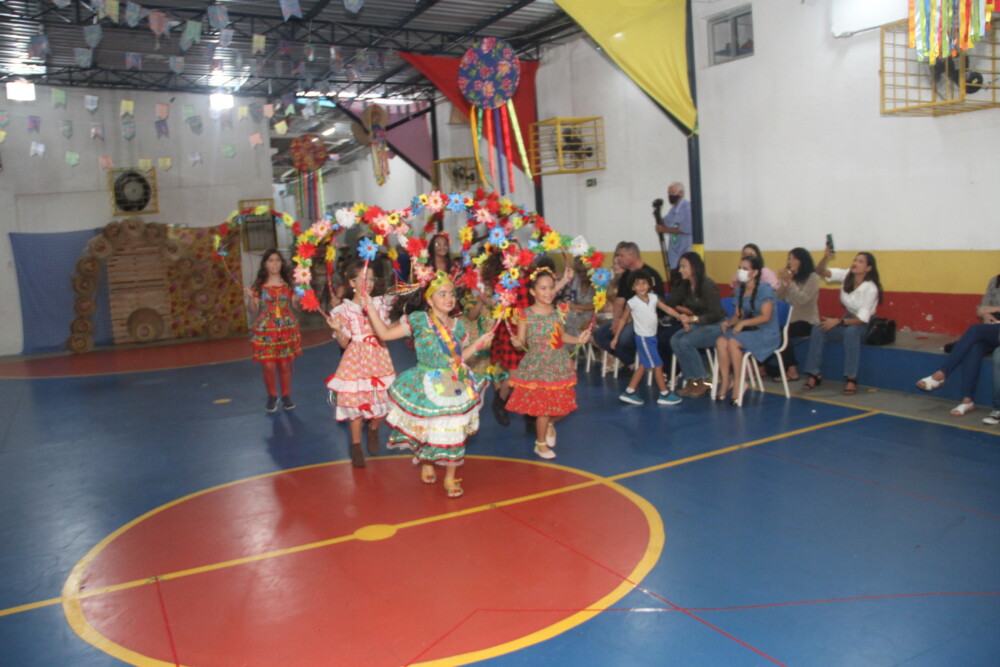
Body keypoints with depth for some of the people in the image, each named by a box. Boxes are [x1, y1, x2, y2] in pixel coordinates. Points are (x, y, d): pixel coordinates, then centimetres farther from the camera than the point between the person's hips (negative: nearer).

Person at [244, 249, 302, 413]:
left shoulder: (288, 283, 5)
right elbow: (253, 310, 0)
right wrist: (251, 297, -17)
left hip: (287, 329, 1)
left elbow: (296, 305, 6)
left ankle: (286, 396, 21)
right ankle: (272, 397, 18)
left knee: (285, 364, 4)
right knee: (269, 365, -4)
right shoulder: (259, 285, 0)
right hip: (266, 330, -1)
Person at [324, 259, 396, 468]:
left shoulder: (380, 304, 2)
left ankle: (373, 431, 38)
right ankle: (356, 445, 23)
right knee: (356, 404, 4)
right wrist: (337, 329, -26)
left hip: (378, 360, 3)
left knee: (381, 402, 6)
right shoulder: (344, 310, -6)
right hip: (356, 362, -3)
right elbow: (344, 343, -7)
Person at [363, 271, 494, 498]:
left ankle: (450, 477, 24)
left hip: (454, 387, 3)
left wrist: (478, 343, 4)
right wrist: (371, 308, -17)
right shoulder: (418, 320, -10)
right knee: (425, 430, 10)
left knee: (453, 433, 7)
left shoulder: (458, 325, 3)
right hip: (426, 386, -3)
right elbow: (385, 334, -11)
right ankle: (426, 465, 40)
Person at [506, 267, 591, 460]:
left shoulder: (558, 312, 2)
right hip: (537, 366, -4)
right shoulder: (525, 315, -11)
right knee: (542, 407, 1)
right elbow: (522, 341, -7)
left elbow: (561, 336, 12)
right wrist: (518, 343, -29)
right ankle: (541, 444, 23)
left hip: (559, 365, 4)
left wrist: (578, 339, -1)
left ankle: (550, 424, 43)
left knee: (563, 404, 8)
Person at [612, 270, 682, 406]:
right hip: (643, 338, -7)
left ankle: (629, 393, 23)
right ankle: (664, 395, 9)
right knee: (658, 365, -2)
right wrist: (616, 337, -1)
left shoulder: (653, 298, 0)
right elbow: (624, 320, -3)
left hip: (652, 337, 7)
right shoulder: (632, 302, -12)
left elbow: (667, 309, 5)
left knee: (643, 366, 14)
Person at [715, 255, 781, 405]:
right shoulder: (740, 290, 11)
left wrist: (742, 323, -22)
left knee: (733, 342, -30)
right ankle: (725, 381, -18)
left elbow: (766, 317, -17)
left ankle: (738, 383, -18)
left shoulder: (764, 289, -10)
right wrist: (729, 322, -9)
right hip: (748, 330, 6)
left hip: (766, 334, -6)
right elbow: (738, 315, 13)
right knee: (720, 341, -23)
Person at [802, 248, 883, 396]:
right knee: (817, 330, -21)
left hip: (865, 326, -5)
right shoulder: (846, 276, -5)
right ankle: (814, 374, -17)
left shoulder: (871, 288, -19)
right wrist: (825, 257, -30)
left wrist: (838, 321, -31)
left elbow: (863, 319, -22)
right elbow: (821, 271, -11)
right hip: (847, 320, 5)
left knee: (851, 331, -39)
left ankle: (851, 379, -34)